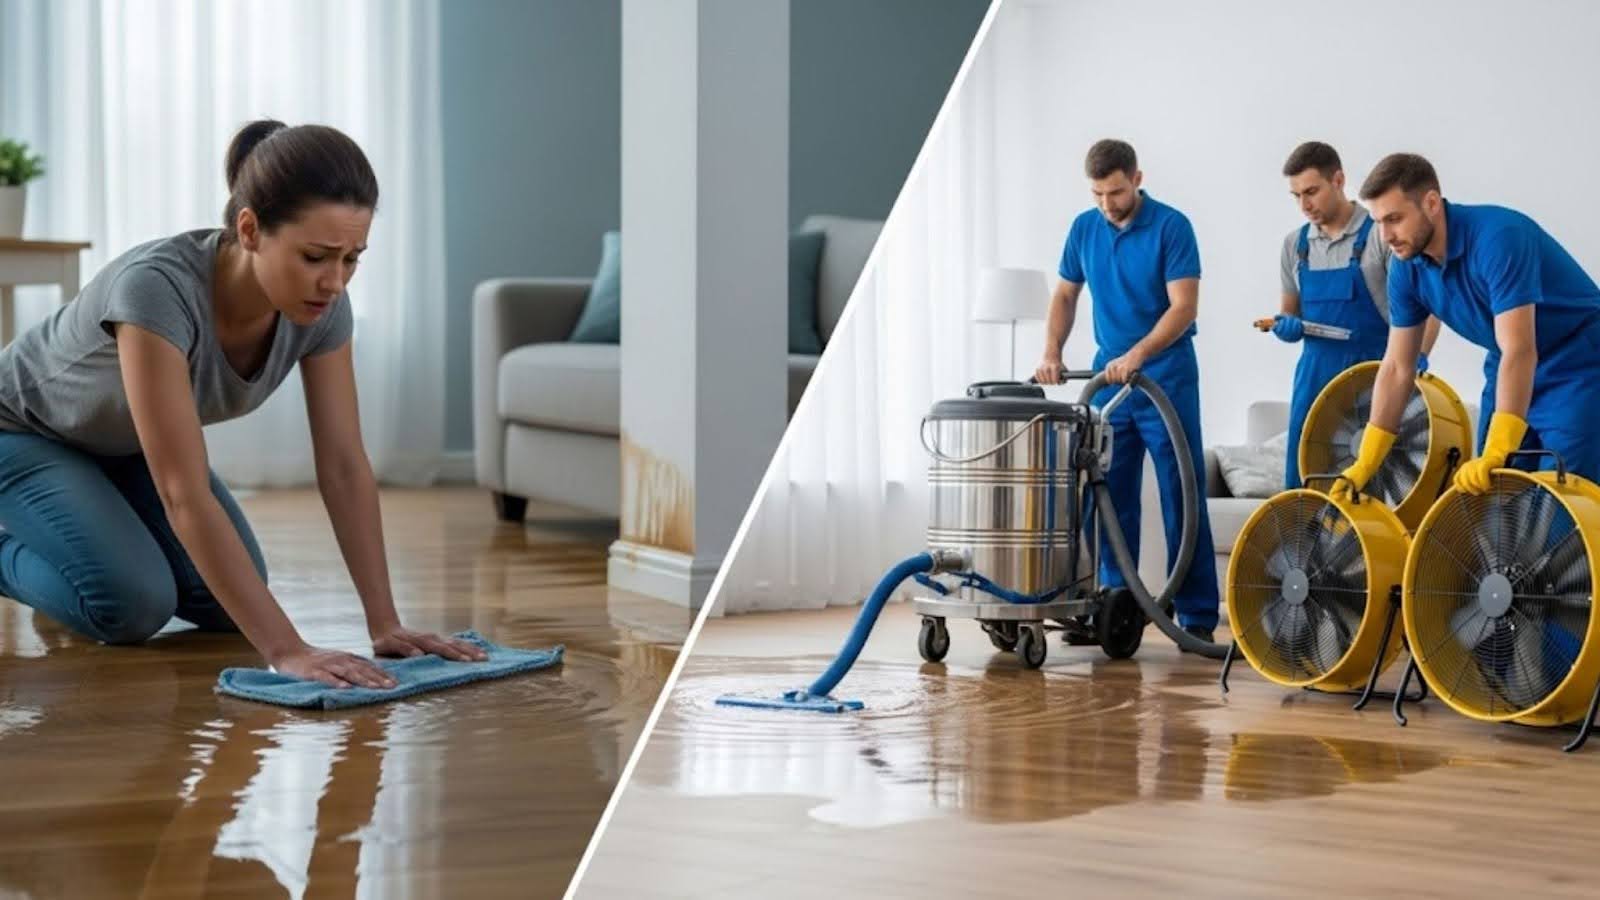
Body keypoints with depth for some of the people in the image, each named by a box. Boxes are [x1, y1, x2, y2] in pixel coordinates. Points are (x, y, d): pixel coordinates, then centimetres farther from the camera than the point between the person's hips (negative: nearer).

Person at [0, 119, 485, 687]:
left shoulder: (322, 303, -25)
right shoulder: (158, 287, -44)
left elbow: (344, 468, -18)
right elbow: (185, 495, -45)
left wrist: (385, 623, -24)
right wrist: (285, 650, -48)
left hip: (126, 442, 6)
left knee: (228, 602, -7)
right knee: (133, 603, -25)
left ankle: (70, 540, 21)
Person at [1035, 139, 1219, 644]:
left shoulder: (1171, 227, -11)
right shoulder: (1084, 229, 6)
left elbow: (1184, 307, -17)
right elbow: (1065, 296, 15)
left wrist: (1137, 354, -29)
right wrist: (1052, 353, -1)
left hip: (1166, 380, -5)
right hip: (1110, 378, 5)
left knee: (1182, 499, -5)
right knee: (1109, 499, 6)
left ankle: (1198, 617, -2)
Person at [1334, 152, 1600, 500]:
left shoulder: (1499, 236, -30)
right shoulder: (1407, 269, -8)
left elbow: (1519, 352, -35)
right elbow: (1396, 368, 0)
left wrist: (1493, 457, -40)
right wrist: (1364, 465, -2)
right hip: (1509, 373, 7)